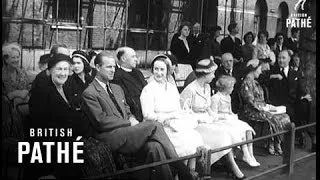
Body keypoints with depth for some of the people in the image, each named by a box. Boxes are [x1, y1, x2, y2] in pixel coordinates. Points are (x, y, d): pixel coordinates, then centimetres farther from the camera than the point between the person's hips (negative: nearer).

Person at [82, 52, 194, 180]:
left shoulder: (117, 88, 24)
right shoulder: (89, 93, -2)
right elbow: (101, 121, -10)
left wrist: (132, 119, 0)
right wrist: (129, 123, -10)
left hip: (126, 131, 7)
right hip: (111, 138, -7)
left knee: (155, 146, -25)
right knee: (154, 126, -23)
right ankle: (181, 169, -18)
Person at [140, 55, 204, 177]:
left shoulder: (172, 88, 17)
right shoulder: (148, 90, -3)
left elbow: (179, 110, 17)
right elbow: (148, 115, -10)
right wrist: (171, 116, -13)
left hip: (175, 124, 6)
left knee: (195, 137, -20)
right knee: (185, 141, -26)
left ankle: (192, 171, -11)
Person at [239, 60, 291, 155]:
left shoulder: (254, 82, 20)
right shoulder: (247, 82, -11)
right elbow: (250, 102, -17)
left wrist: (267, 106, 8)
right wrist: (264, 108, -13)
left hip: (260, 109, 9)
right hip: (251, 112, -9)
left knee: (285, 117, -6)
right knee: (273, 119, -27)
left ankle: (275, 144, -9)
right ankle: (273, 146, -11)